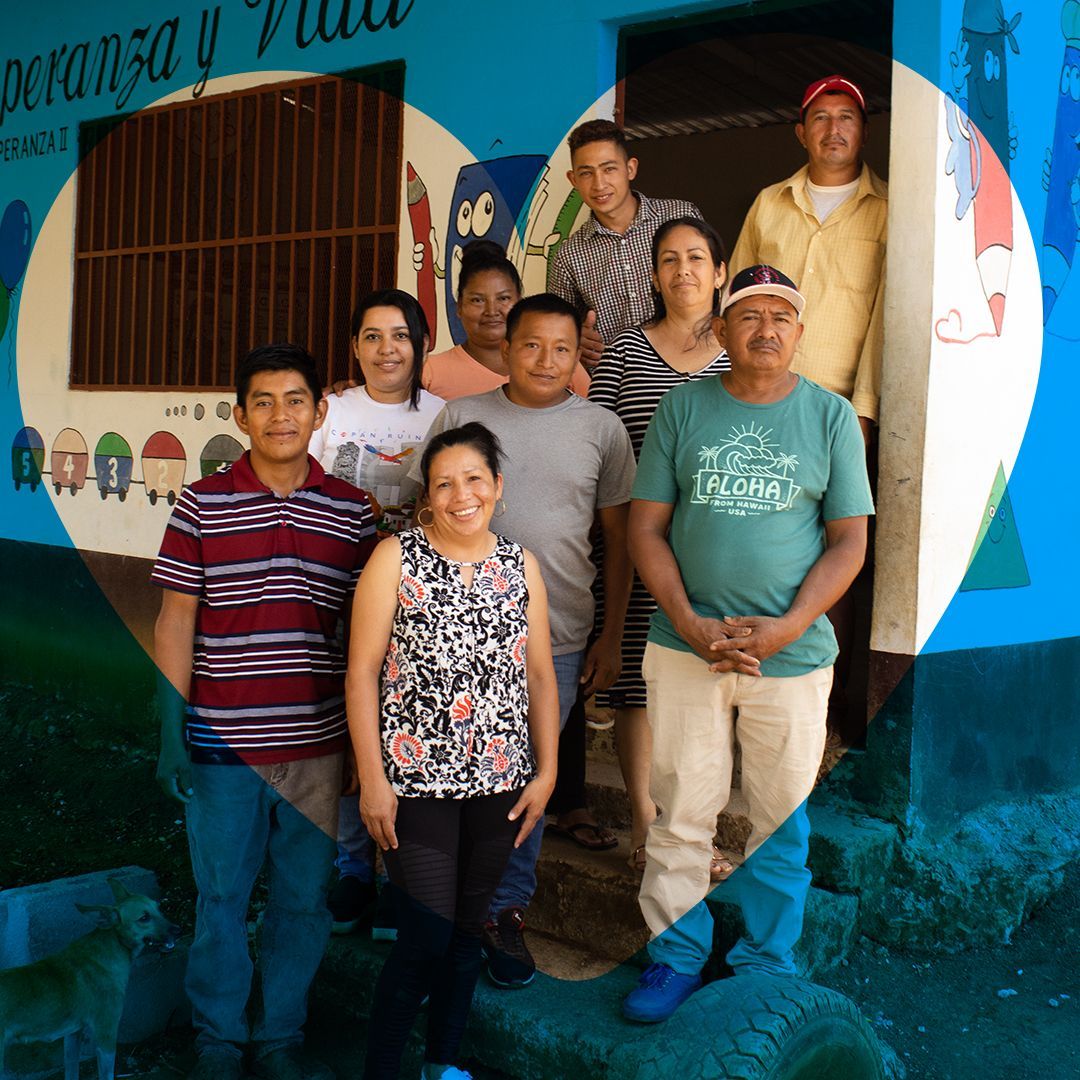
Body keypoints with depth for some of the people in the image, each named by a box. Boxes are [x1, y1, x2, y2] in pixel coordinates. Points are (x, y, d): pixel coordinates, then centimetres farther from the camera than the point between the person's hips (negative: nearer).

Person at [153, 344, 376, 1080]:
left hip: (318, 743, 2)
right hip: (221, 741, -1)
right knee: (221, 894, 11)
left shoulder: (352, 512, 3)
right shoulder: (202, 505, -1)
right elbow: (176, 619, 0)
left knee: (305, 896, 12)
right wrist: (172, 724, -5)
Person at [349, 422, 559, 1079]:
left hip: (498, 782, 4)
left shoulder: (521, 565, 6)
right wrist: (372, 778, -9)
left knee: (469, 929, 14)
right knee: (425, 937, -4)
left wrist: (546, 772, 6)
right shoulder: (397, 557, -4)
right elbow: (363, 669, -5)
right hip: (416, 781, -4)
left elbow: (540, 675, 10)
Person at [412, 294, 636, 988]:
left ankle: (506, 910, 24)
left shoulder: (601, 428, 2)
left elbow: (618, 537, 7)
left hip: (557, 638, 0)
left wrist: (611, 637, 6)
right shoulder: (462, 417, 3)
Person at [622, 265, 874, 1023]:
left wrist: (784, 629, -11)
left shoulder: (831, 417, 3)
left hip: (793, 653, 0)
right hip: (686, 646, 0)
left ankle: (766, 966, 26)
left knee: (781, 820, 10)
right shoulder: (683, 408, 4)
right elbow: (646, 527, 2)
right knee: (682, 813, 6)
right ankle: (677, 955, 23)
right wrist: (690, 624, -10)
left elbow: (849, 542, 1)